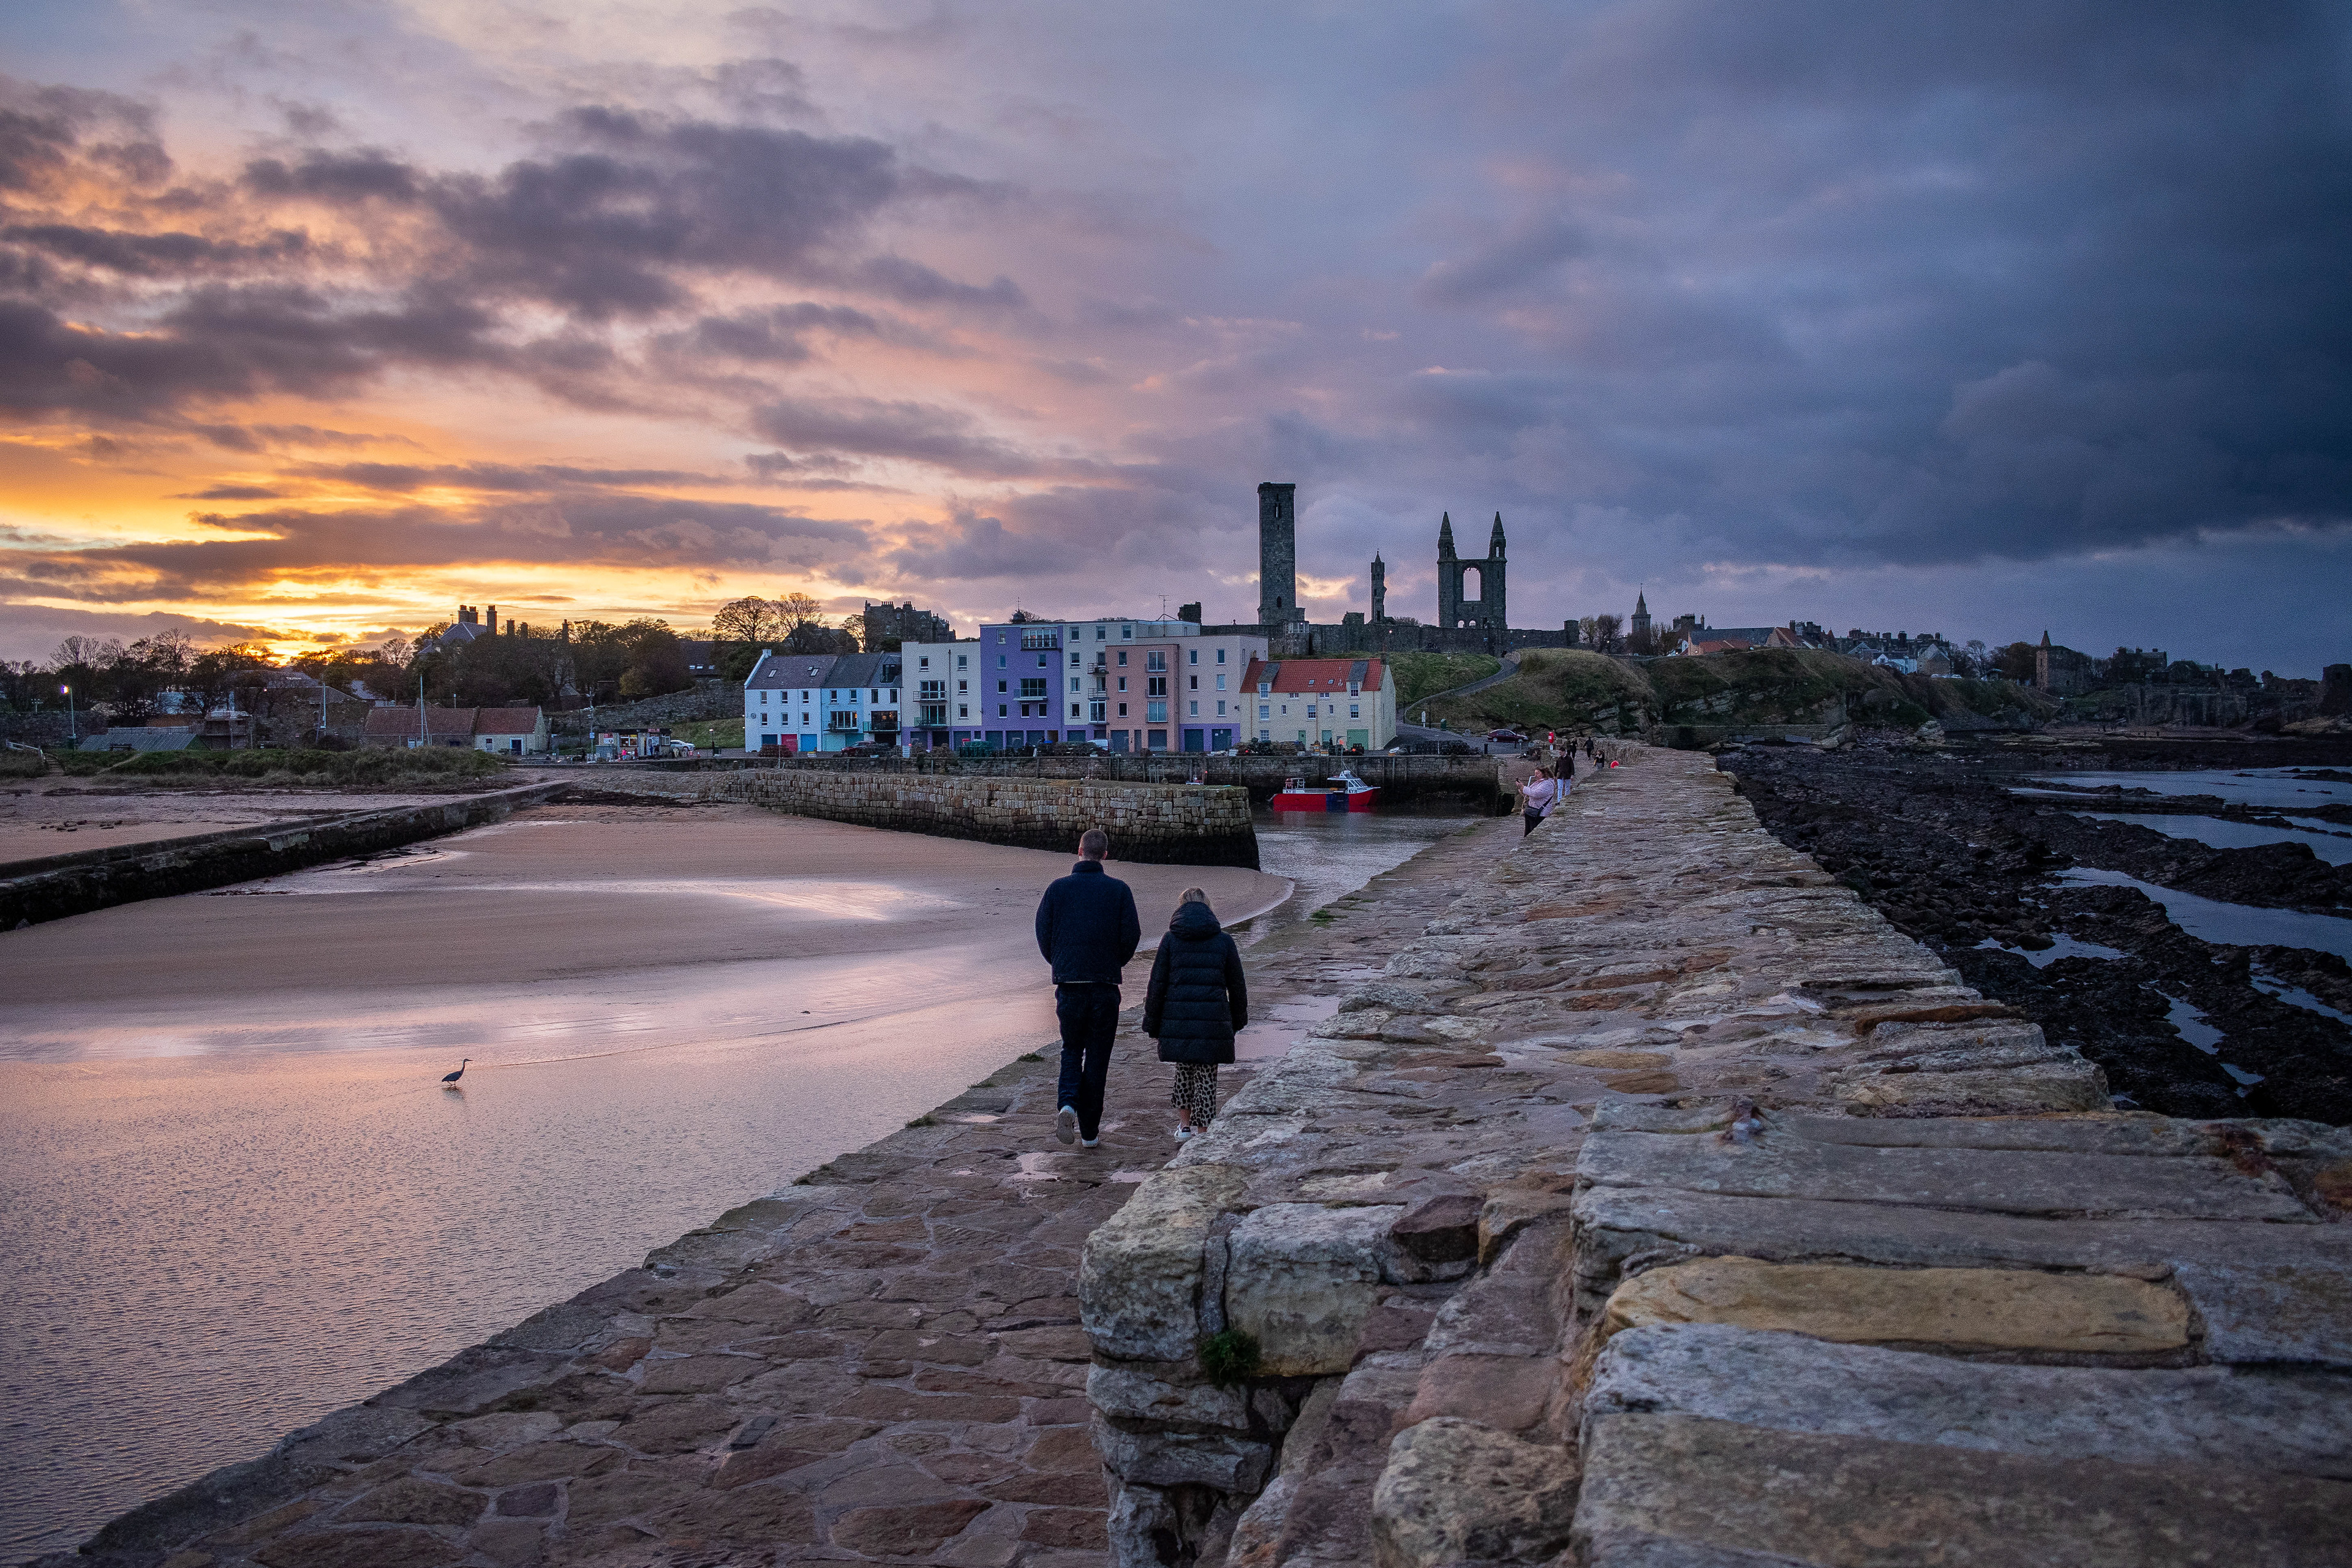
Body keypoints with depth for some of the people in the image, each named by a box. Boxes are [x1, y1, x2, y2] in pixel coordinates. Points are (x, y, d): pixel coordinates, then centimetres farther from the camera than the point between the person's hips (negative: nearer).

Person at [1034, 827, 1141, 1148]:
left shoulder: (1058, 888, 0)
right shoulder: (1118, 889, -2)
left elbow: (1043, 932, 1)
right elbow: (1132, 934, -4)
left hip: (1068, 983, 1)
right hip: (1105, 986, -1)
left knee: (1071, 1049, 17)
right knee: (1097, 1056, 8)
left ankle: (1067, 1103, -9)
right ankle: (1090, 1130, 11)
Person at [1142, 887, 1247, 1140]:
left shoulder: (1170, 939, 1)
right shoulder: (1223, 940, 4)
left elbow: (1157, 984, 1)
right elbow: (1237, 984, 10)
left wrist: (1152, 1024, 8)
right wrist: (1238, 1020, 23)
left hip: (1177, 1019, 1)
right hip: (1213, 1020, -1)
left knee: (1184, 1070, 21)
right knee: (1206, 1076, 8)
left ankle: (1184, 1125, 21)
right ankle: (1202, 1134, 10)